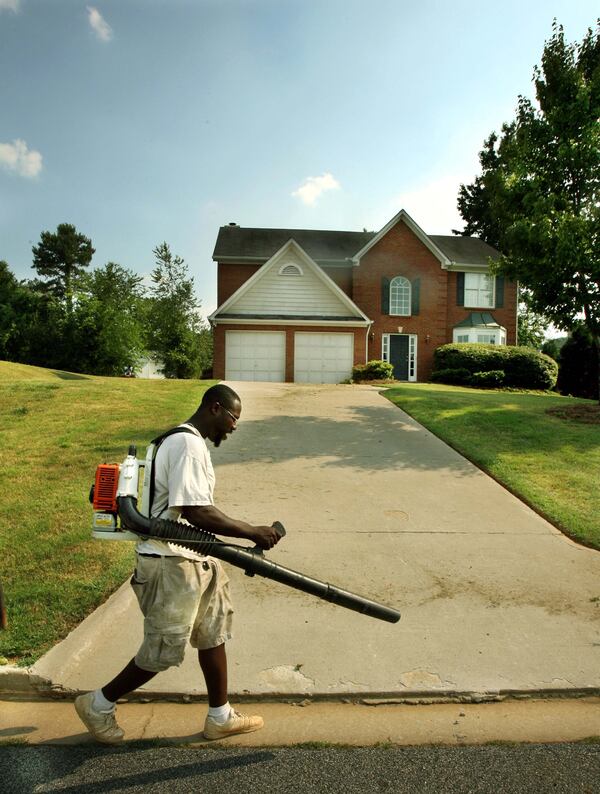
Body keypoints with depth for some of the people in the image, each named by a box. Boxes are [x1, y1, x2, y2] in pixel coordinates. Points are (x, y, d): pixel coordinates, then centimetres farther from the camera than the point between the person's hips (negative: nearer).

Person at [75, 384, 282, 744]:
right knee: (163, 651, 5)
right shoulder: (188, 445, -22)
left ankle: (220, 717, 31)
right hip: (170, 564, -10)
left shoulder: (188, 442, 12)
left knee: (213, 636, 16)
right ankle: (99, 704, 27)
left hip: (193, 560, 10)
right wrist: (253, 532, -22)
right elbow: (196, 512, -29)